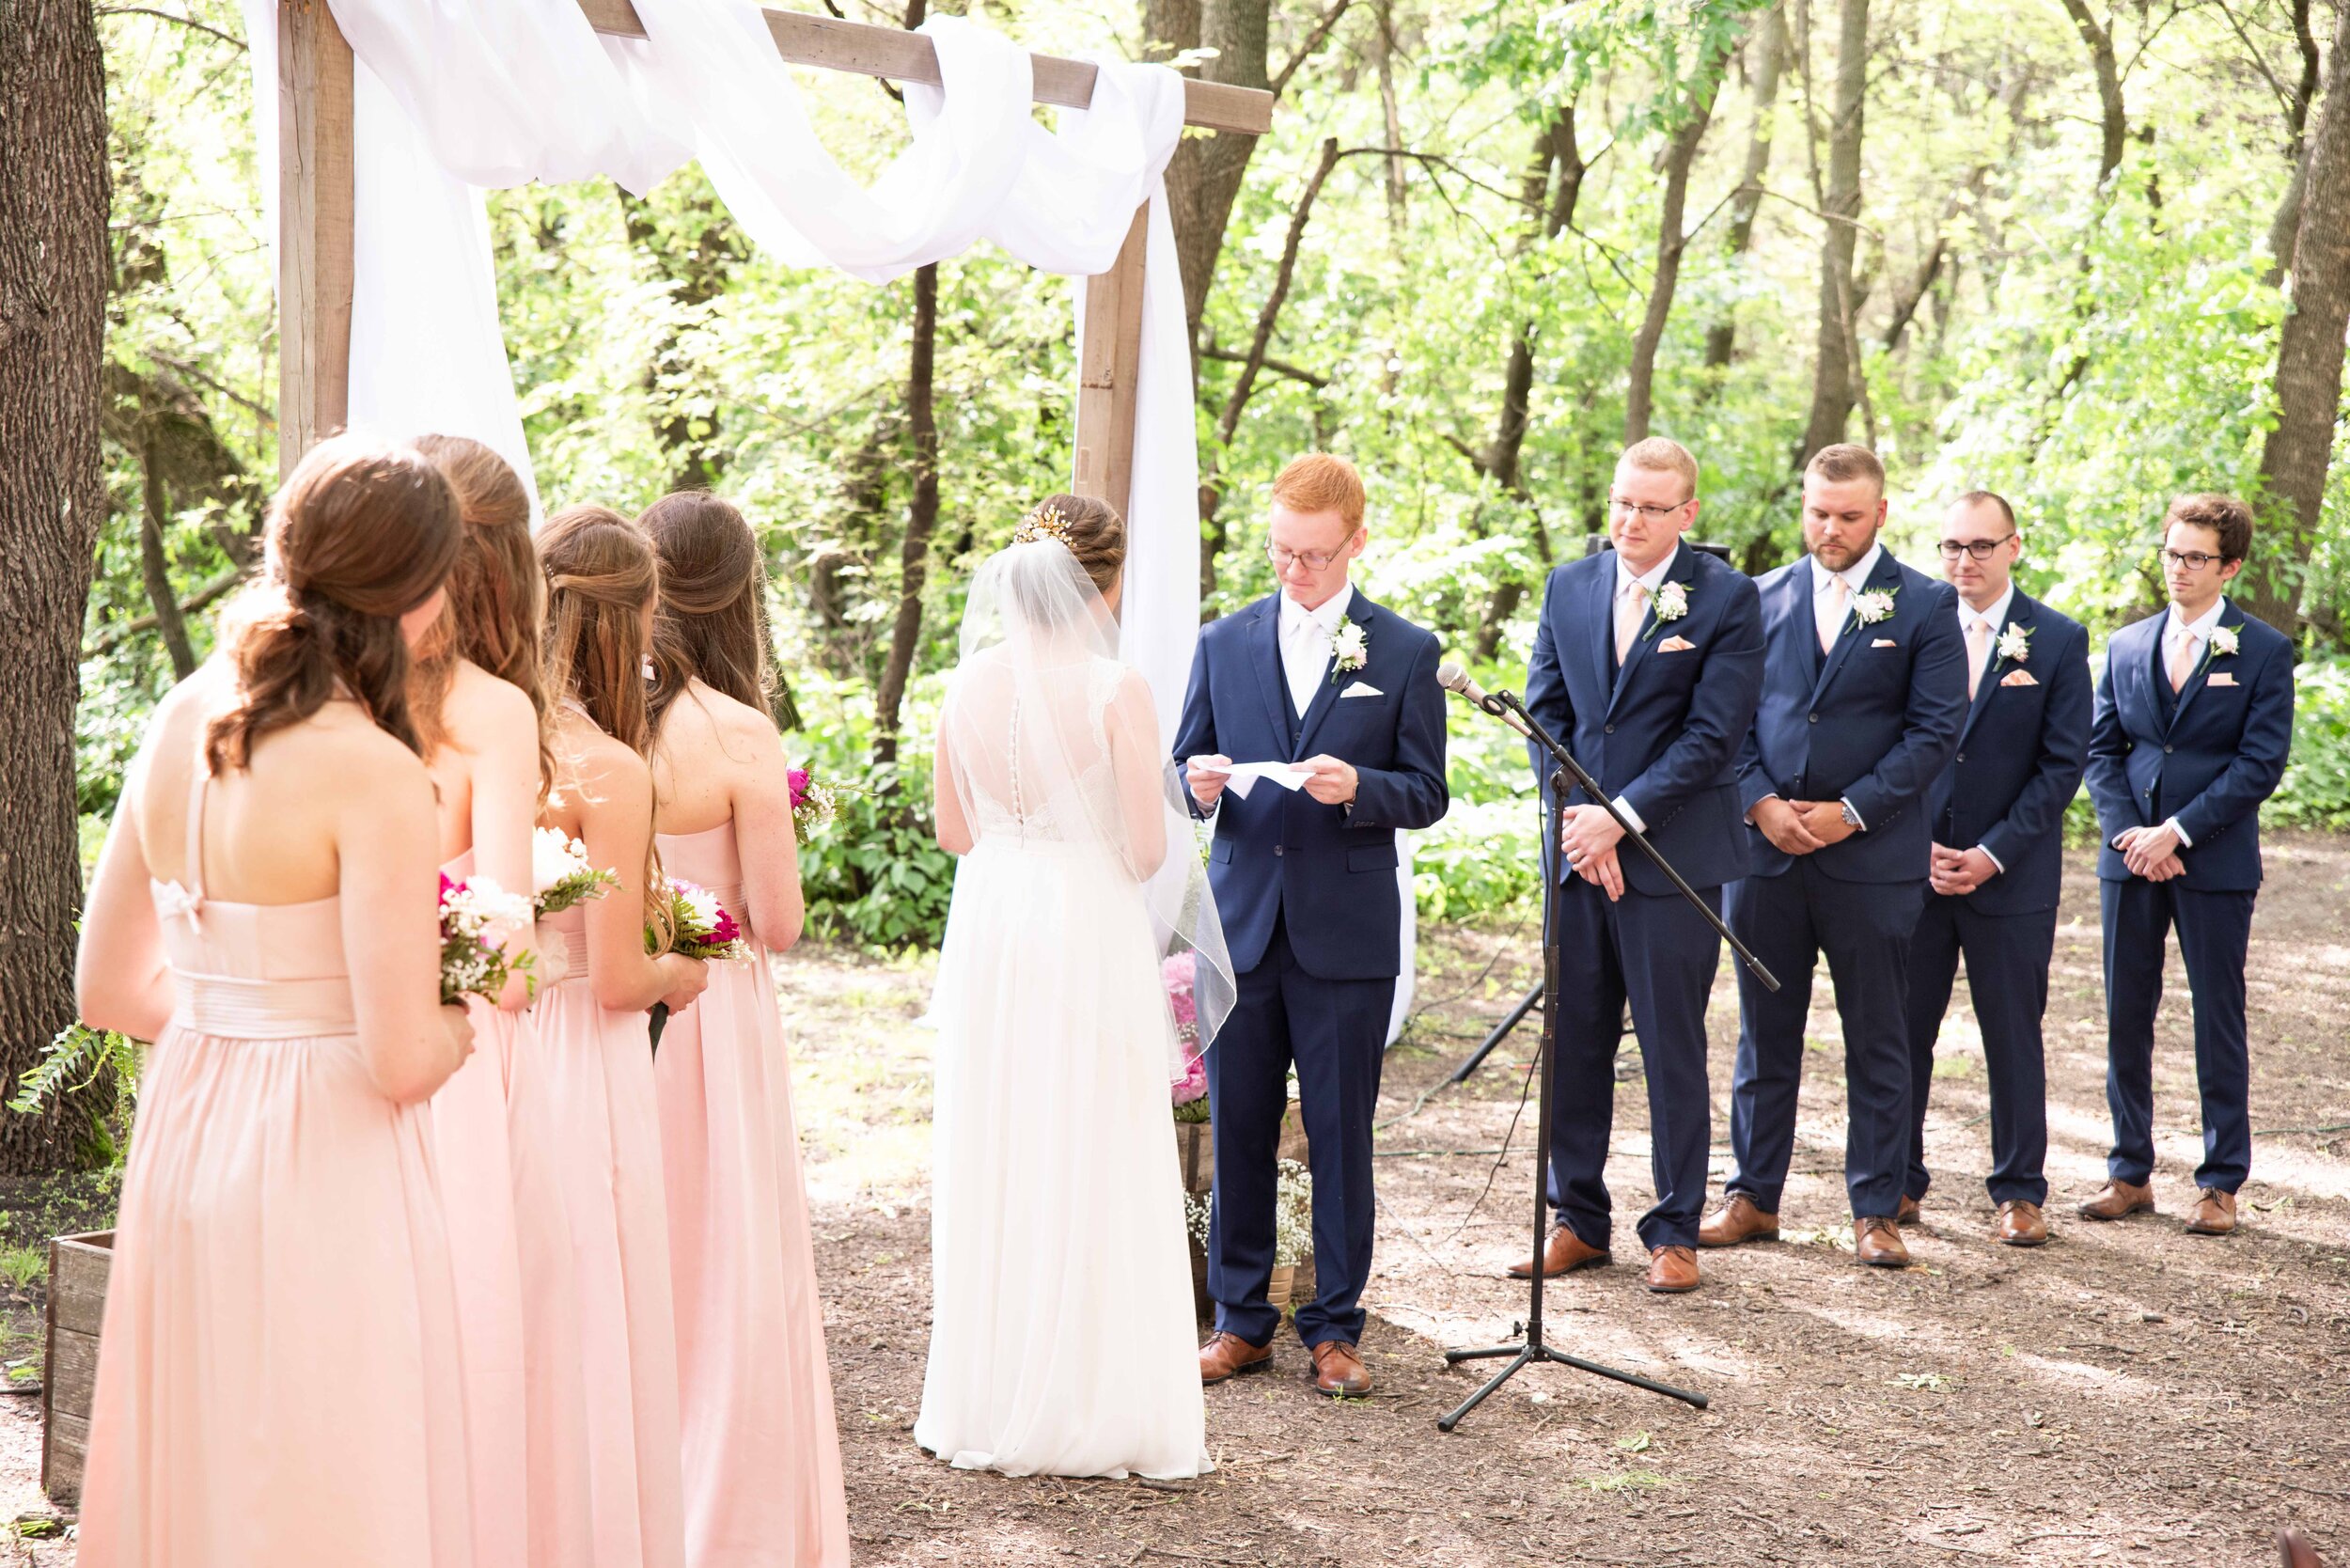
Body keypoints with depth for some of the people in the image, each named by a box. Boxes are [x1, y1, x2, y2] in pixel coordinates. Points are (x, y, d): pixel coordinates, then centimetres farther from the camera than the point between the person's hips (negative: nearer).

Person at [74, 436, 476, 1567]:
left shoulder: (180, 721, 3)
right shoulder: (373, 773, -18)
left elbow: (107, 990, 11)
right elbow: (403, 1062, -18)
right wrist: (462, 1019, 2)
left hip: (185, 1133, 7)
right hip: (321, 1169, -7)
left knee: (196, 1475, 18)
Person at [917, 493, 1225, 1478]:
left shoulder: (972, 679, 0)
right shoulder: (1117, 692, -14)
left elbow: (953, 831, 9)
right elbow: (1148, 851, -12)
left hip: (989, 929, 5)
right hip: (1088, 934, -5)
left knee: (990, 1165, 13)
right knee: (1091, 1172, 4)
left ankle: (989, 1399, 23)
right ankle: (1096, 1406, 12)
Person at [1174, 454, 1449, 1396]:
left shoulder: (1405, 652, 2)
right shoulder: (1223, 644, 9)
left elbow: (1427, 794, 1)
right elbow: (1183, 768, 11)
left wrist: (1357, 787, -19)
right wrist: (1199, 787, -13)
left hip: (1347, 936, -2)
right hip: (1242, 921, 2)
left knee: (1341, 1136, 4)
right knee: (1236, 1131, 6)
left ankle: (1334, 1327, 16)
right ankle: (1240, 1320, 19)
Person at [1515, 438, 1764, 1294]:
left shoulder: (1725, 597, -4)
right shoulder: (1569, 587, 9)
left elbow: (1713, 734, -11)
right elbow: (1545, 710, 8)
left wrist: (1622, 817, -16)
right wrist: (1575, 816, -5)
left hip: (1671, 855, -4)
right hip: (1577, 848, 4)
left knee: (1674, 1050, 3)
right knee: (1574, 1042, 9)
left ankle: (1674, 1231, 14)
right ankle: (1578, 1220, 21)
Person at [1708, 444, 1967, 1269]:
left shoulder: (1925, 605, 1)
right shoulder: (1763, 598, 9)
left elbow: (1935, 730, -5)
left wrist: (1849, 811, -12)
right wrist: (1760, 802, -7)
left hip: (1872, 857, -3)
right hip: (1765, 850, 3)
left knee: (1877, 1045, 4)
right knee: (1764, 1038, 10)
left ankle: (1875, 1211, 12)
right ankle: (1753, 1197, 19)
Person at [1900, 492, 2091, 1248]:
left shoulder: (2058, 640, 0)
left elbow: (2063, 762, -2)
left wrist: (1994, 853, -10)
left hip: (2011, 873, -1)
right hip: (1915, 867, 2)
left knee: (2013, 1036, 5)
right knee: (1901, 1030, 4)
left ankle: (2020, 1193, 15)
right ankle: (1898, 1184, 16)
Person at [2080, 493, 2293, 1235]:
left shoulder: (2264, 651, -1)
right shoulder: (2126, 646, 10)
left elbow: (2261, 763, -8)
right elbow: (2101, 750, 9)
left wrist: (2177, 832, -14)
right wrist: (2128, 832, -7)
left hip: (2215, 863, -3)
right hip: (2132, 860, 4)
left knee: (2219, 1021, 3)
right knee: (2126, 1017, 6)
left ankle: (2220, 1183, 12)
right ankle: (2130, 1173, 17)